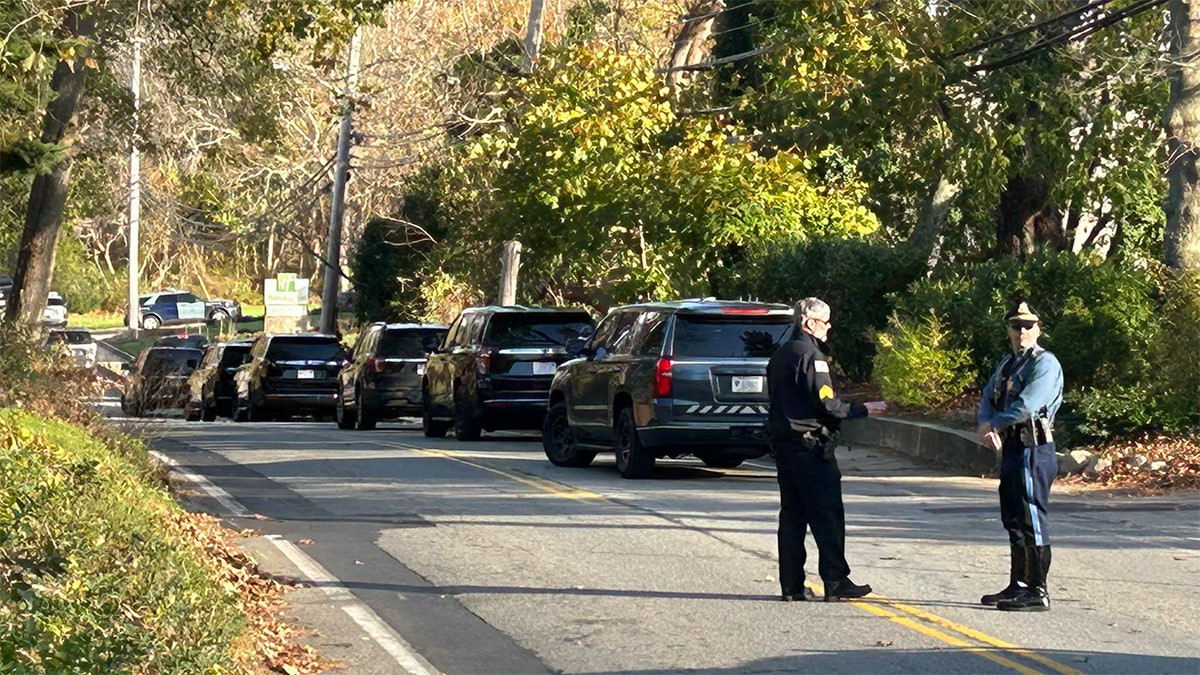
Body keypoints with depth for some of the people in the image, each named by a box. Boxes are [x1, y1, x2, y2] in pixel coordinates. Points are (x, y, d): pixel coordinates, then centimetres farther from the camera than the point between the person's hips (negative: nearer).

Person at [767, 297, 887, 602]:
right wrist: (862, 410, -9)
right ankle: (836, 582, -6)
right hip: (809, 445, -9)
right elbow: (826, 403, -19)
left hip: (782, 440, 9)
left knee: (792, 514, 9)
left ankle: (792, 584, 9)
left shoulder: (780, 355, 15)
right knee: (828, 514, -5)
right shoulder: (810, 355, -13)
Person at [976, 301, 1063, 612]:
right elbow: (988, 399, 13)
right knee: (1013, 519, 15)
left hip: (1033, 449, -10)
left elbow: (1027, 405, -20)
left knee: (1031, 518, -10)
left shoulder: (1045, 364, -9)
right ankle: (1018, 585, 25)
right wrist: (986, 425, -9)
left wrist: (994, 425, -9)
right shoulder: (1007, 364, 19)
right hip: (1011, 449, 10)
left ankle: (1037, 592, -10)